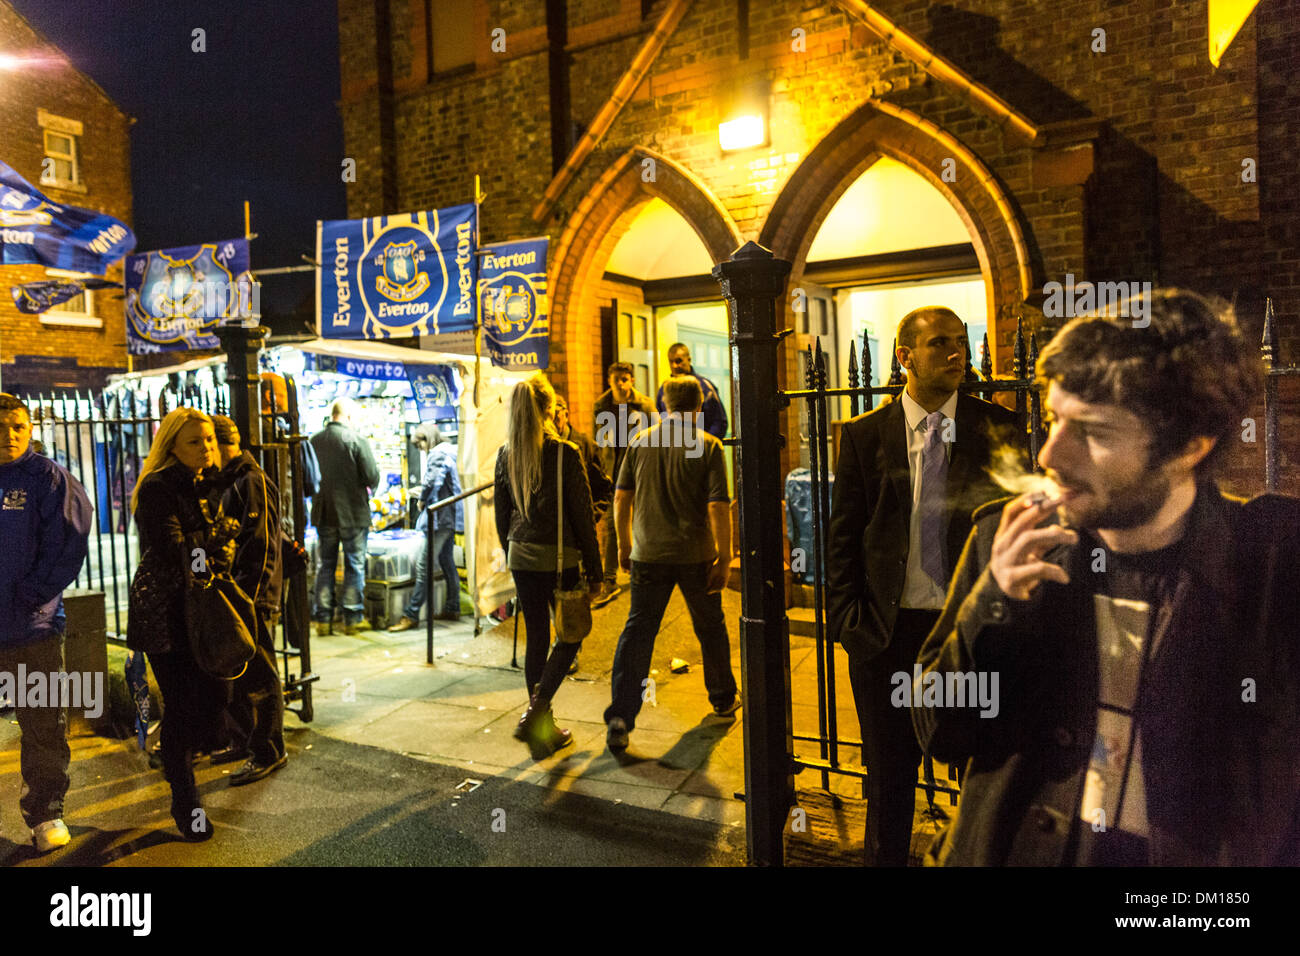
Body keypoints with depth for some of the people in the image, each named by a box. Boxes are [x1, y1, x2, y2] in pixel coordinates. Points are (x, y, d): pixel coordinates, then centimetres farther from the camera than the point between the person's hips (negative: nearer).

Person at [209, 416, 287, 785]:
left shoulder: (252, 483, -14)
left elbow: (261, 547, -20)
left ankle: (268, 752, 10)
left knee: (257, 678, -1)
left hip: (253, 600, -10)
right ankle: (244, 741, 31)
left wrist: (247, 595, -22)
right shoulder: (225, 483, 16)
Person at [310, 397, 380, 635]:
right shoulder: (357, 440, -13)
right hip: (353, 513, -4)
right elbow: (372, 477, -14)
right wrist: (370, 486, 8)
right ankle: (352, 618, 10)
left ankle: (323, 618, 16)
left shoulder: (314, 441, 0)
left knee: (325, 565, 13)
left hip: (323, 514, 4)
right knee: (354, 566, 6)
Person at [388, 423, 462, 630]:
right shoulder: (449, 451, 17)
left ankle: (411, 615, -9)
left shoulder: (438, 453, -12)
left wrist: (422, 499, -6)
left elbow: (433, 481, -22)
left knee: (423, 566, -10)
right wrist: (426, 496, 12)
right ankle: (452, 609, 24)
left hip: (440, 518, -10)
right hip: (450, 517, 10)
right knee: (447, 562, 17)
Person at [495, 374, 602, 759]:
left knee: (536, 637, 14)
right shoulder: (564, 453, -14)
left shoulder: (505, 455, 2)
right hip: (560, 558, -5)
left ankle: (544, 727, 23)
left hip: (522, 557, 5)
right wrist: (594, 569, -3)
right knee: (570, 635, 12)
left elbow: (501, 513, 9)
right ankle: (535, 710, -3)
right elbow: (582, 515, -11)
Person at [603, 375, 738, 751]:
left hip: (648, 554, 1)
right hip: (696, 556, -1)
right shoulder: (707, 445, -6)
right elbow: (718, 507, -11)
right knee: (710, 628, 17)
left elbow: (621, 498, 3)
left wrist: (624, 544, 14)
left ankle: (620, 716, -3)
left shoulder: (640, 441, 2)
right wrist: (724, 558, -5)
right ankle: (723, 699, 35)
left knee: (637, 631, 4)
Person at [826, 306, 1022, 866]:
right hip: (888, 632, 0)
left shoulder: (998, 431, 0)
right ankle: (885, 859, 36)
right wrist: (848, 621, -6)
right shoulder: (864, 435, 0)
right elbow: (842, 536, 1)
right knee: (889, 778, 15)